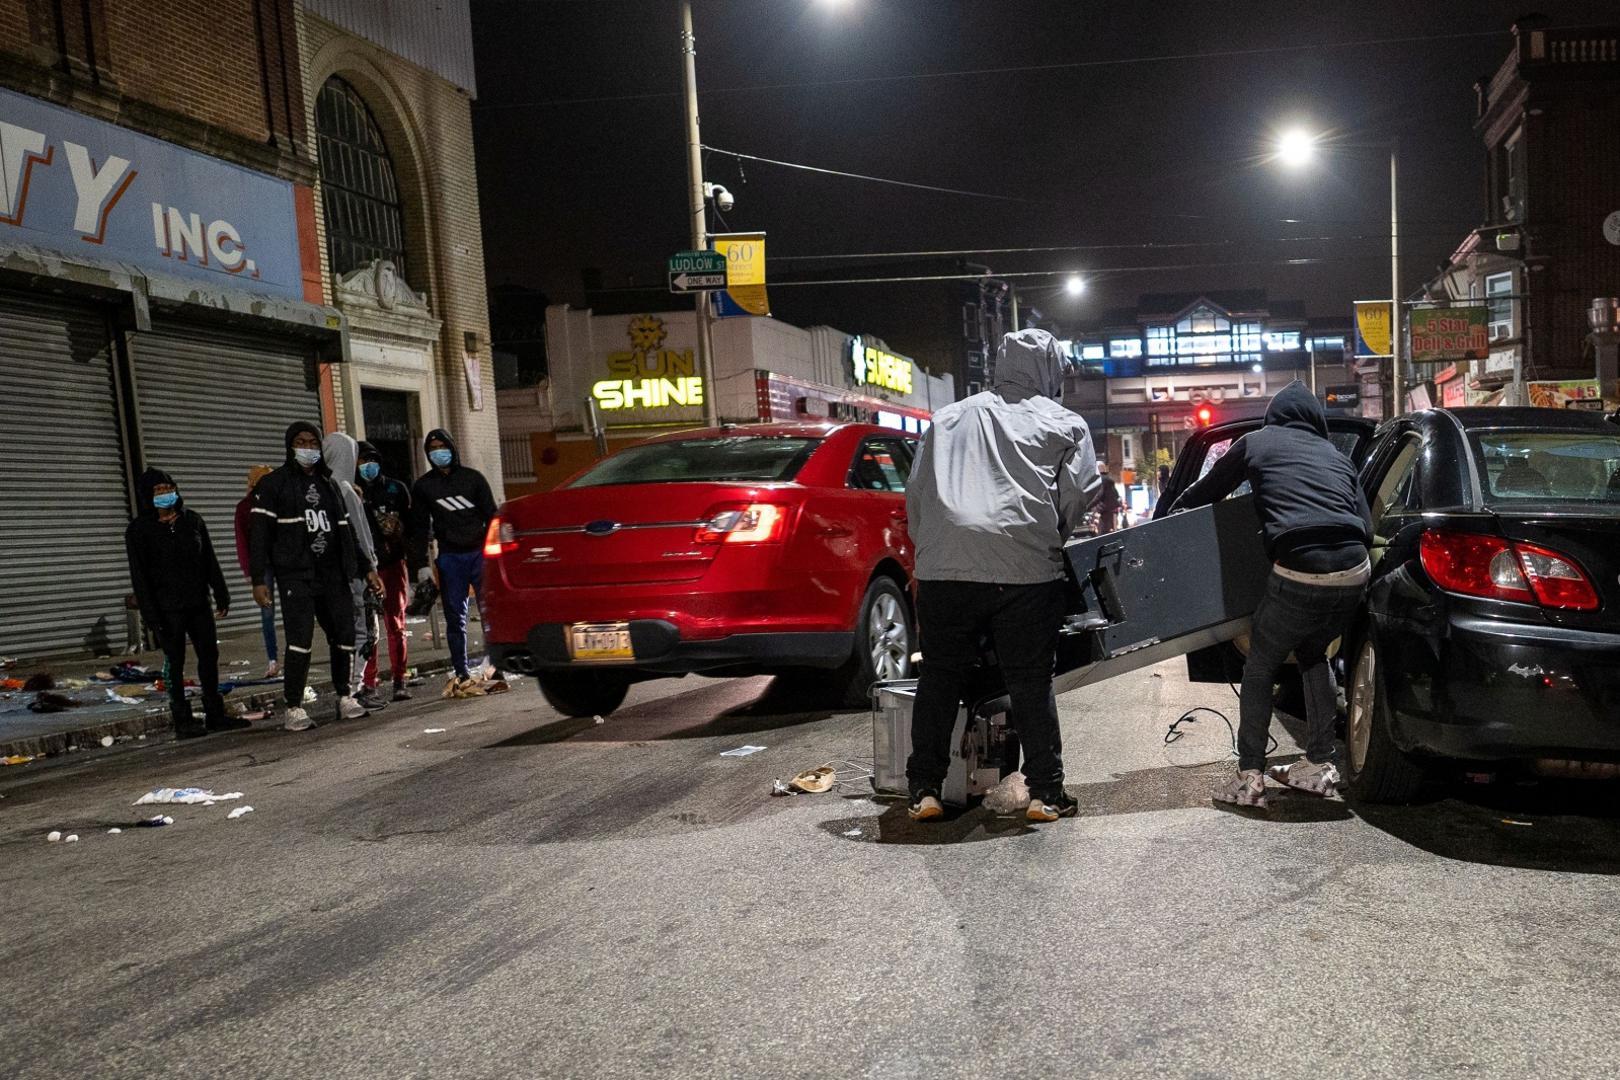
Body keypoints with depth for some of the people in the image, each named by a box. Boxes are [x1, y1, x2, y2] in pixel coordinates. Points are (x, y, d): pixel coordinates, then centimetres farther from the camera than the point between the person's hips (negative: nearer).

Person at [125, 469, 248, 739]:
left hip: (199, 603, 5)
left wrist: (221, 595, 8)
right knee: (175, 663, 0)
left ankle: (215, 715, 16)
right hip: (168, 609, -4)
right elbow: (139, 575, -7)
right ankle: (182, 721, 5)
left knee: (209, 656, 7)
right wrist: (151, 614, -12)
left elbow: (210, 562, 12)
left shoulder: (193, 520, 8)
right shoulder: (139, 530, -4)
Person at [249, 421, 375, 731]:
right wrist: (259, 580, -10)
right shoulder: (273, 484, 2)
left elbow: (344, 530, 20)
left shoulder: (328, 483, 19)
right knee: (300, 641, -12)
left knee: (344, 636, 3)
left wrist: (354, 570, 15)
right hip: (296, 577, -5)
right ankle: (294, 709, -5)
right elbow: (260, 535, -4)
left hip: (332, 575, 5)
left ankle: (344, 698, 17)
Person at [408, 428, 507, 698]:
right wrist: (421, 564, 2)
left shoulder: (472, 477, 9)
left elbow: (491, 514, 7)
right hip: (449, 557, 1)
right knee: (455, 619, 2)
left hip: (479, 553, -1)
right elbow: (419, 527, 10)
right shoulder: (423, 485, 11)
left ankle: (497, 671, 0)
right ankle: (462, 675, 6)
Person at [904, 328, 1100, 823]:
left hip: (943, 565, 2)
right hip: (1026, 566, -2)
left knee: (939, 677, 11)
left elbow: (916, 492, 19)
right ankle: (1046, 793, 11)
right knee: (1031, 681, 8)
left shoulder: (949, 417, 22)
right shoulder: (1064, 424, 14)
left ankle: (925, 790, 12)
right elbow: (1080, 494, 4)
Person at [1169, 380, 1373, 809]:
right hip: (1354, 574, 5)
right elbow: (1366, 527, 19)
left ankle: (1249, 776, 9)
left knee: (1260, 667, 13)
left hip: (1299, 577, -5)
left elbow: (1204, 494, 19)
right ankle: (1319, 764, 28)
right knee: (1313, 655, 28)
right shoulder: (1336, 457, 23)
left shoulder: (1257, 442, 13)